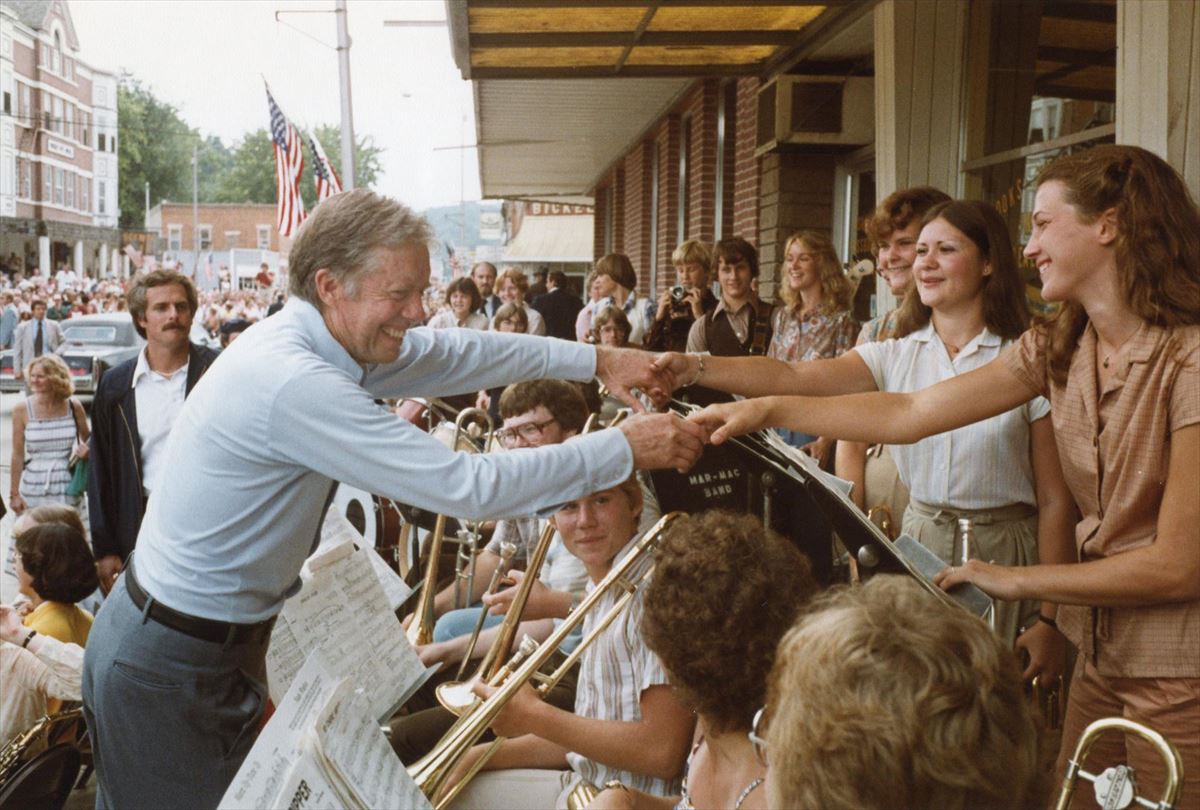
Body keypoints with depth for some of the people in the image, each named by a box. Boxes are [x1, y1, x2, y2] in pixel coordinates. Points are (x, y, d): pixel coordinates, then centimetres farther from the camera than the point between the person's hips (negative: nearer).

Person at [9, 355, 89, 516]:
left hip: (67, 489, 1)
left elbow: (87, 441, 15)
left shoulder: (73, 406, 0)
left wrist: (86, 451, -9)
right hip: (33, 490, -1)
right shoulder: (22, 409, -2)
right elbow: (18, 454, 1)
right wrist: (14, 494, 0)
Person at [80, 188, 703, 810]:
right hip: (168, 668, -9)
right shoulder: (294, 383, -30)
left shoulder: (319, 339, -2)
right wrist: (627, 448, -21)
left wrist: (597, 360, 5)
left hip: (222, 638, 9)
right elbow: (470, 487, -29)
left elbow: (449, 354, 8)